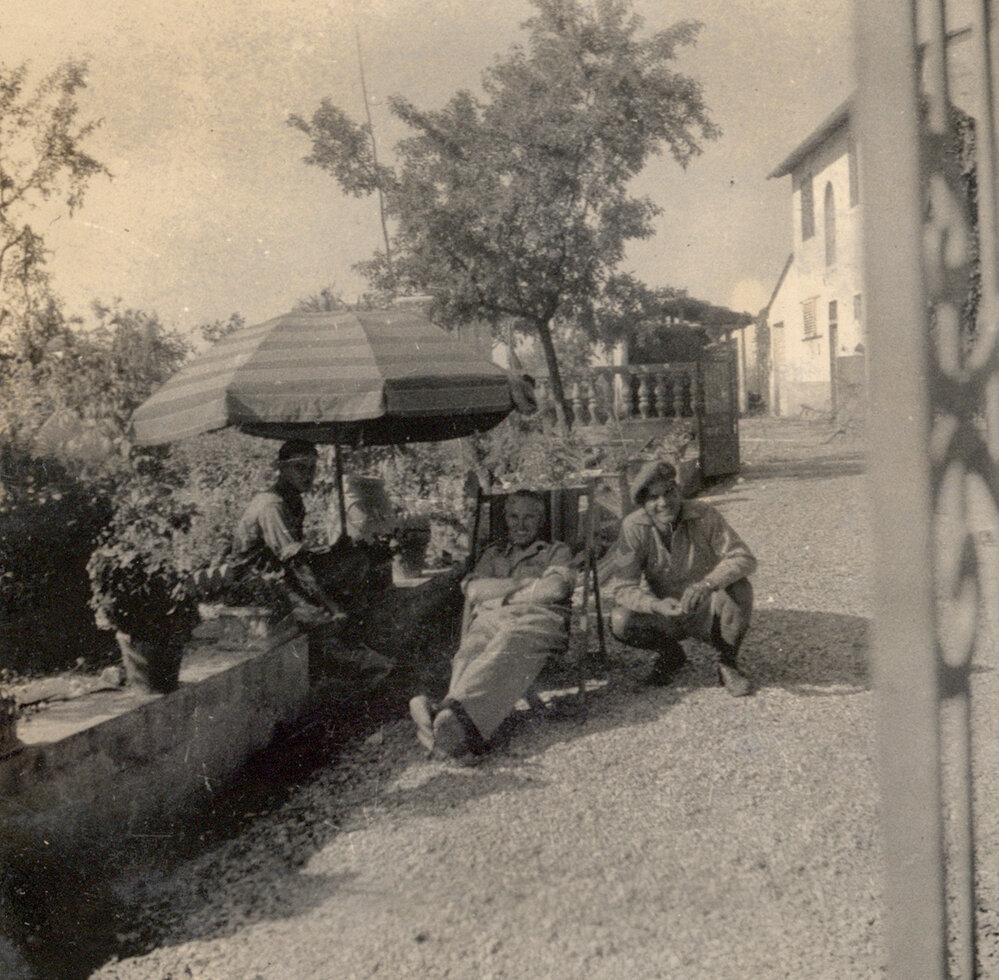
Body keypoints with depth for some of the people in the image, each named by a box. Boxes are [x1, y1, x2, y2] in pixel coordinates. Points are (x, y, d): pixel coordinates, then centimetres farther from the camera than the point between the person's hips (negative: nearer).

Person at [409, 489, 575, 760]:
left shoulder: (557, 551, 29)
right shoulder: (493, 554, 37)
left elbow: (554, 589, 5)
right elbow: (475, 590, 15)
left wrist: (501, 594, 10)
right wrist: (527, 582, 10)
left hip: (538, 618, -3)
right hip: (490, 618, 3)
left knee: (508, 649, -42)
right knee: (470, 652, -38)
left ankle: (450, 712, -70)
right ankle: (457, 728, -66)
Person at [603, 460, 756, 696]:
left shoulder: (703, 515, -17)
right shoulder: (634, 527, -16)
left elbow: (744, 558, -23)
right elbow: (619, 586, -18)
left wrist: (707, 584, -42)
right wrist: (657, 605, -38)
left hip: (707, 614, -1)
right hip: (664, 613, 1)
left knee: (738, 588, -31)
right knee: (621, 621, -27)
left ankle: (728, 663, -5)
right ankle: (671, 655, 7)